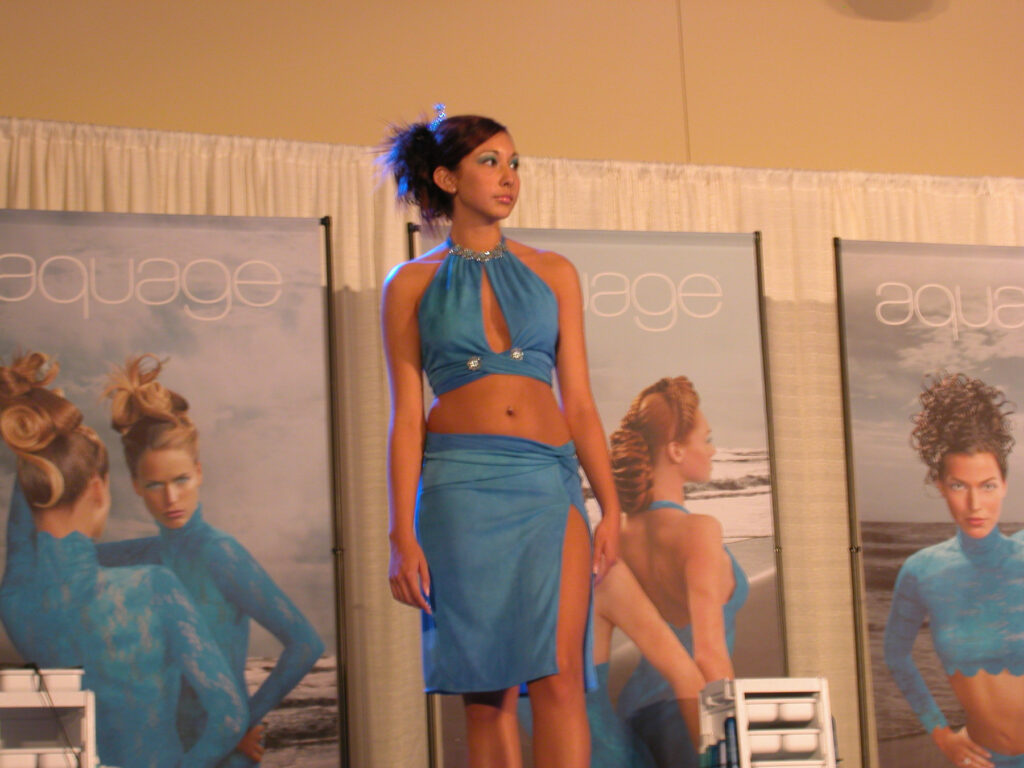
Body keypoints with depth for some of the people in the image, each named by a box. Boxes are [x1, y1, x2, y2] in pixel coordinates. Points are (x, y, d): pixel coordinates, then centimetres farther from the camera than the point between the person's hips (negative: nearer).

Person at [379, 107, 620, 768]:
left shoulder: (552, 273, 14)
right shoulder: (412, 286, 8)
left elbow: (580, 402, 11)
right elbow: (407, 417, 4)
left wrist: (611, 506, 2)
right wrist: (404, 534, -4)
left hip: (550, 483, 1)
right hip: (460, 485, -1)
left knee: (558, 676, -11)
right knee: (488, 688, -1)